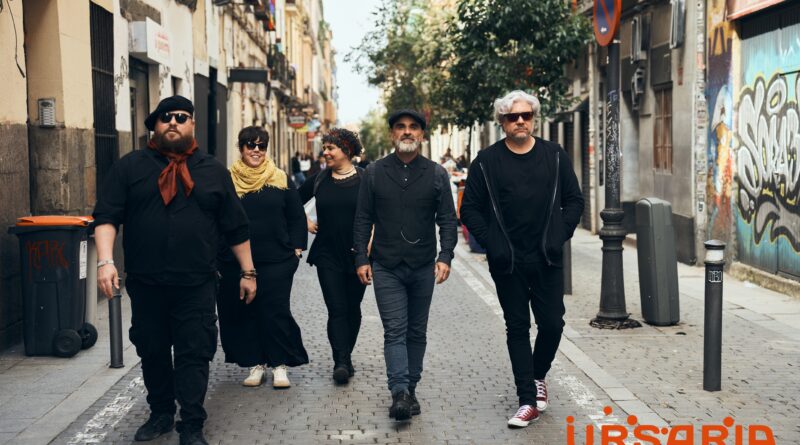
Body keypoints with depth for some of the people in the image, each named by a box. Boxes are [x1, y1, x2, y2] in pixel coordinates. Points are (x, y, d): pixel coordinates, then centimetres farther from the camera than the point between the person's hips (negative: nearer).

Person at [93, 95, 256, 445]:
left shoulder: (213, 171, 7)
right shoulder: (130, 166, 4)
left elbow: (235, 227, 10)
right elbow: (107, 216, -2)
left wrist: (247, 272, 9)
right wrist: (106, 261, -16)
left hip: (197, 285, -1)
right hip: (145, 284, 1)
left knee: (194, 355, -2)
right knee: (152, 352, 13)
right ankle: (161, 413, 31)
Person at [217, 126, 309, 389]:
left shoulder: (281, 180, 5)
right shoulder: (227, 180, 4)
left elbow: (297, 217, 9)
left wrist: (296, 248, 1)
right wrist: (217, 252, 5)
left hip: (276, 261, -1)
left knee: (276, 312, -2)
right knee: (243, 314, 5)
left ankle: (280, 365, 7)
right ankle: (255, 364, 16)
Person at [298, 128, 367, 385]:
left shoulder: (365, 179, -3)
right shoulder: (319, 180, 5)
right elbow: (295, 202, 21)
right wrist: (305, 223, 10)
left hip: (357, 255, -1)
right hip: (327, 255, 1)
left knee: (352, 309, 9)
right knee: (336, 309, -8)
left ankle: (345, 357, 25)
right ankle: (341, 363, -14)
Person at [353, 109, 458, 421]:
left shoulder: (436, 174, 4)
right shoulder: (374, 173, 4)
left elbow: (447, 219, 3)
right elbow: (363, 219, 5)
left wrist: (445, 256, -10)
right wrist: (361, 259, -2)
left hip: (423, 267, 2)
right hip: (386, 267, -1)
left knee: (417, 332, 9)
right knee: (395, 330, -8)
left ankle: (411, 389, 19)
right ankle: (400, 393, -13)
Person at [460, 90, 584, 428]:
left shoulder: (555, 156, 5)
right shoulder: (487, 162, 0)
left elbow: (574, 200, 9)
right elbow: (470, 209, 2)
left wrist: (560, 235, -3)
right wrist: (490, 242, -7)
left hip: (546, 260, 1)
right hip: (507, 262, -1)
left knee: (552, 324, 2)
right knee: (517, 328, 5)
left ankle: (538, 376, 31)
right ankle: (528, 401, 11)